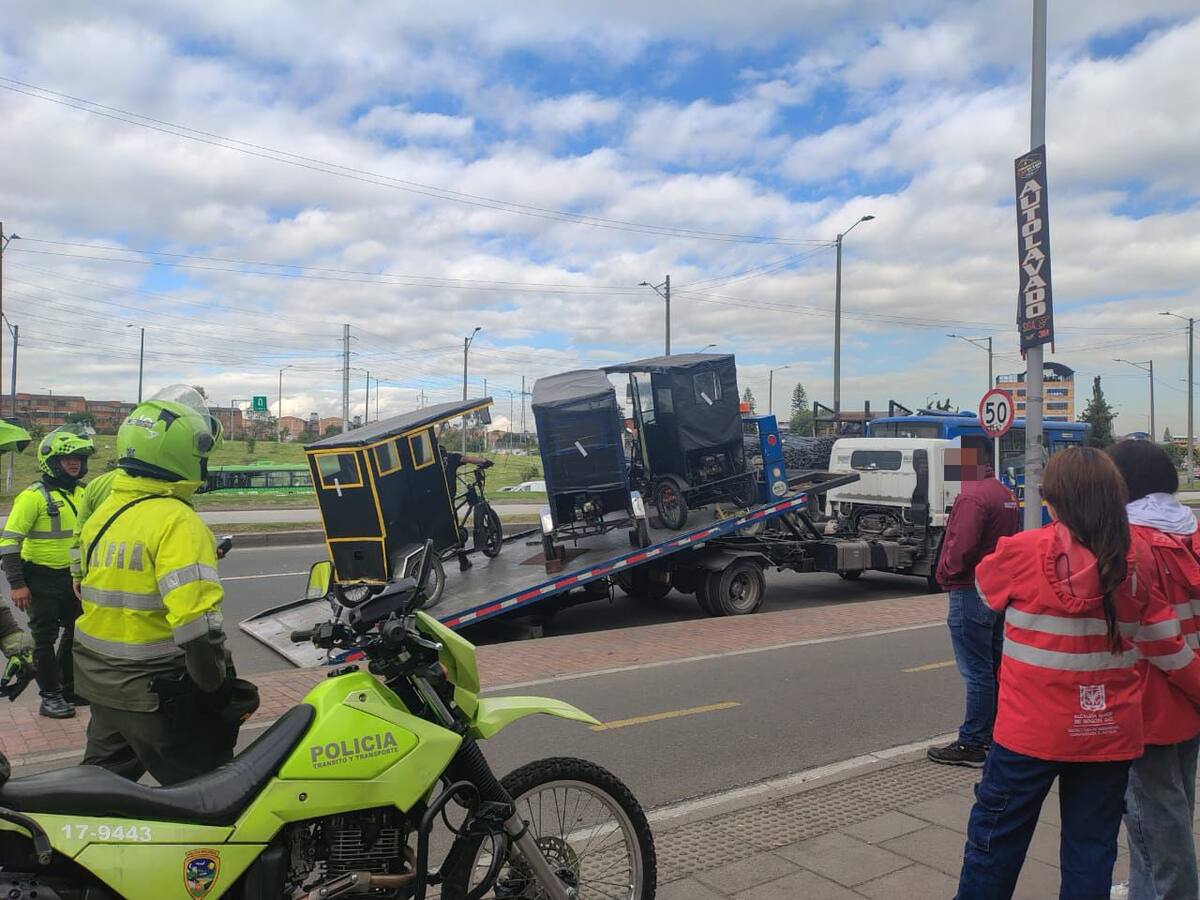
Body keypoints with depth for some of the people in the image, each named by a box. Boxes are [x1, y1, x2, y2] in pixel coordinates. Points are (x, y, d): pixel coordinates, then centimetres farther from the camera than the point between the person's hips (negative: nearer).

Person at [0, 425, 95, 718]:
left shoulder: (81, 495, 8)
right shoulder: (34, 496, -15)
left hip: (73, 577, 7)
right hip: (41, 580, -7)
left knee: (77, 633, 15)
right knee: (45, 639, 3)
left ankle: (70, 689, 30)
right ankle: (50, 697, 14)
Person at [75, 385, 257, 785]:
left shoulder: (101, 515, 7)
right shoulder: (177, 522, -22)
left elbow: (85, 589, 17)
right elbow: (196, 621, -28)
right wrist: (220, 690, -17)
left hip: (98, 684, 9)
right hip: (158, 692, -8)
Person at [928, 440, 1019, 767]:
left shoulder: (973, 497, -19)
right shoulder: (1006, 495, 13)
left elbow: (962, 547, -25)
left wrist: (945, 574, -9)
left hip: (971, 592, -10)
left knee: (977, 673, -4)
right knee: (994, 666, 16)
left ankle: (972, 744, 3)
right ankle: (996, 734, 27)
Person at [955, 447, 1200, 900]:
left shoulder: (1023, 551, -16)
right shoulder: (1136, 563, -4)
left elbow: (985, 584, 5)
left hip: (1031, 732, -3)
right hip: (1109, 735, 4)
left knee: (996, 842, 13)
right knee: (1092, 852, 17)